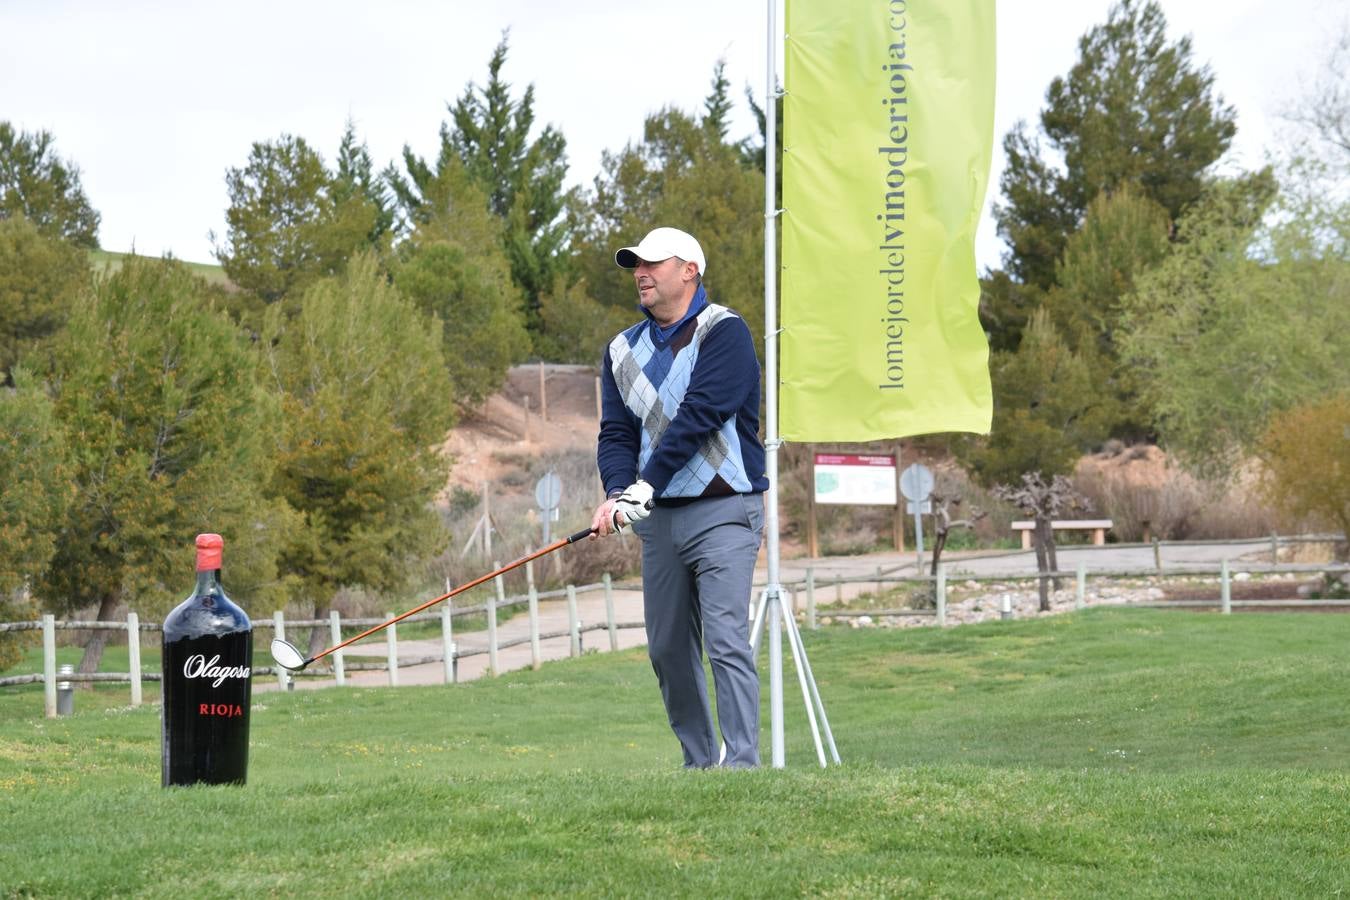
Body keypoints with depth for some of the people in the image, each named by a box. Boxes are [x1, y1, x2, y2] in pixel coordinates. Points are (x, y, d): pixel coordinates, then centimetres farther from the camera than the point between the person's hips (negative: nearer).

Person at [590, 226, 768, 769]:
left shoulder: (724, 333, -6)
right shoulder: (624, 350, 13)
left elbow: (698, 417, -17)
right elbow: (616, 433, 6)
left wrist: (645, 486, -22)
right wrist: (618, 492, -15)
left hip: (722, 510, -6)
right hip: (658, 517, 6)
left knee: (725, 638, -15)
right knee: (667, 648, 7)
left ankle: (743, 761, -17)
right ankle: (698, 761, 16)